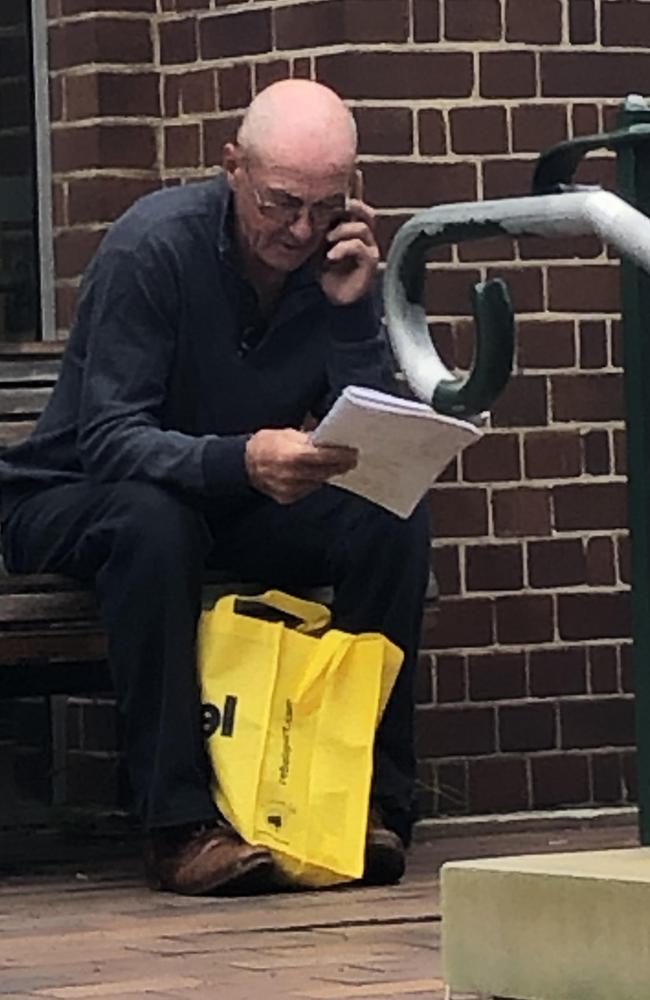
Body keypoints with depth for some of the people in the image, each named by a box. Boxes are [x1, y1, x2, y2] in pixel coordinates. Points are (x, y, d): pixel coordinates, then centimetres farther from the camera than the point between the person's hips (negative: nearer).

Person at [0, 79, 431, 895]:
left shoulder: (338, 261, -8)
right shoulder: (153, 245, -23)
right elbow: (106, 440, -30)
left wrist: (351, 309, -28)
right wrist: (242, 460, -48)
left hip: (237, 507, 4)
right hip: (76, 499, -4)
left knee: (393, 520, -22)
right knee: (153, 521, -39)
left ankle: (373, 799, -17)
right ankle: (180, 821, -37)